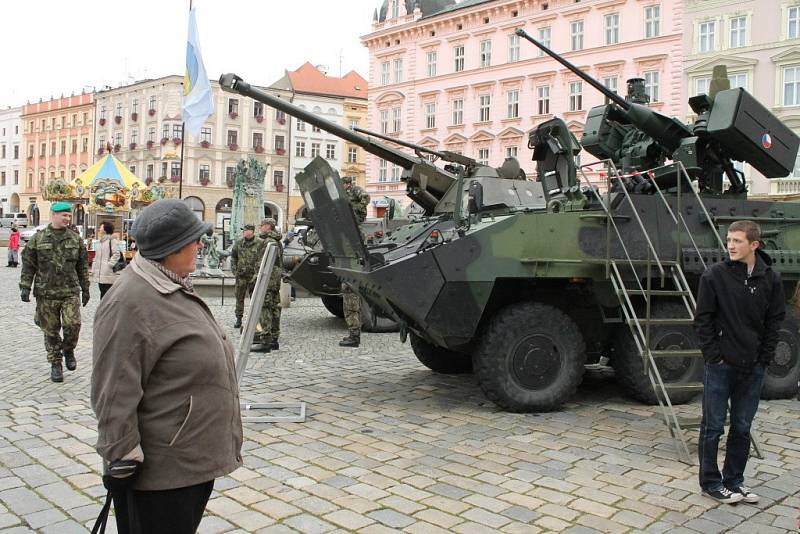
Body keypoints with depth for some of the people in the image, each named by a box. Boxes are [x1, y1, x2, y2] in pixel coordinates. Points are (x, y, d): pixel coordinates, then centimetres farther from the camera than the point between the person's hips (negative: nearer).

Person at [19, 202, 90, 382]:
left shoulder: (76, 239, 6)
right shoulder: (38, 239, 2)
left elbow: (83, 266, 11)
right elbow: (28, 265, 4)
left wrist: (85, 289, 11)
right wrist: (25, 287, -4)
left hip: (71, 292, 0)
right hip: (46, 293, 0)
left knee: (73, 324, -14)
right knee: (51, 331, 6)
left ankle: (68, 350, 15)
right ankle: (55, 364, 20)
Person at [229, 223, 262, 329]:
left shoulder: (259, 243, -4)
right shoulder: (238, 242, 6)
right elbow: (233, 257, 14)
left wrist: (258, 273, -11)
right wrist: (234, 270, 5)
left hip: (254, 275, -3)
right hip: (241, 275, 3)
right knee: (239, 297, 8)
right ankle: (239, 319, 17)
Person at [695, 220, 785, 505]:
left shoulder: (771, 279, 2)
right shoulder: (715, 275, -7)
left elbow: (774, 322, 7)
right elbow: (703, 320, -4)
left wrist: (764, 359, 1)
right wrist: (714, 356, -9)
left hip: (753, 368, 3)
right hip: (720, 366, -3)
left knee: (742, 427, 13)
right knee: (713, 426, 4)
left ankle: (734, 480, 26)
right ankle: (710, 482, 16)